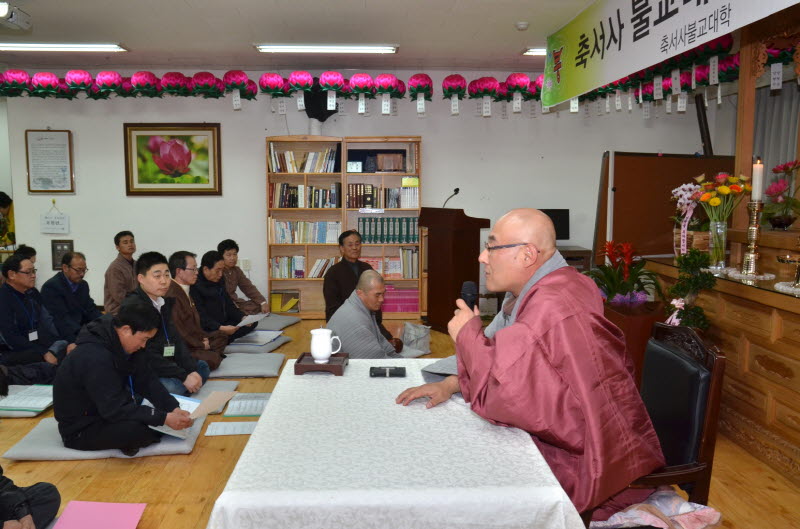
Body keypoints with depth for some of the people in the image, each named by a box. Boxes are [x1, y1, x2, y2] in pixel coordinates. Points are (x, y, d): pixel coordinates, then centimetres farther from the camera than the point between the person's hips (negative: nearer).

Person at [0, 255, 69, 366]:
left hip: (41, 346, 7)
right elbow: (11, 338, -16)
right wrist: (44, 353, -20)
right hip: (15, 354, -7)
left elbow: (46, 321, 5)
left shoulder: (33, 293, 12)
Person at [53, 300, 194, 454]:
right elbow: (114, 409, -33)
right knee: (137, 428, -31)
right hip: (80, 430, -9)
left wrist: (173, 408, -14)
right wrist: (164, 418, -32)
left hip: (105, 411, 9)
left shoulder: (124, 344, -4)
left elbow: (147, 380, -1)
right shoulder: (94, 358, -31)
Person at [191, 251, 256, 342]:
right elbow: (201, 317, -22)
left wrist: (242, 317, -2)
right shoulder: (195, 286, -17)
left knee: (252, 322, -1)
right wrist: (220, 328, -33)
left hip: (224, 324, 9)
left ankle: (228, 336, -13)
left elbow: (229, 304, 14)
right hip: (207, 330, -9)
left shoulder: (219, 281, 11)